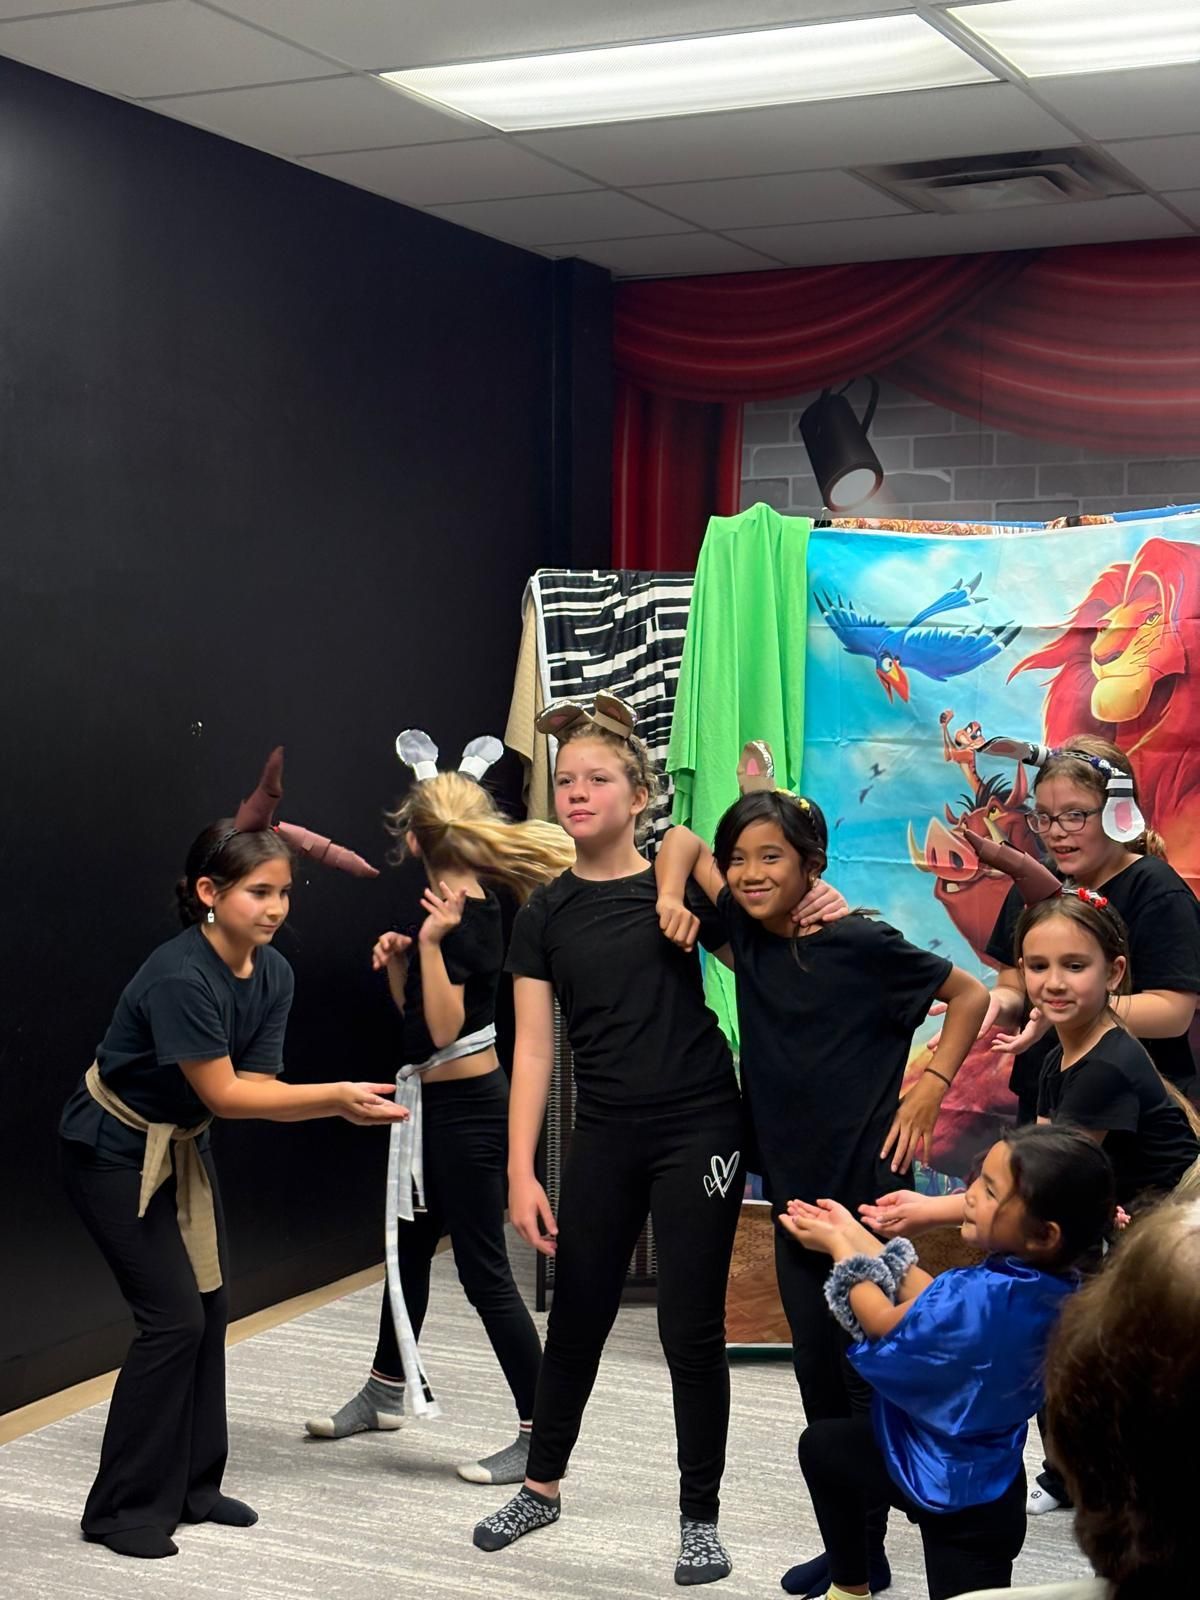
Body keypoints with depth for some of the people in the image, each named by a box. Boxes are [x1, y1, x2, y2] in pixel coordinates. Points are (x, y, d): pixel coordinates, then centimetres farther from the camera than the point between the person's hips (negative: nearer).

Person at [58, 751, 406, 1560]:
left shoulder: (274, 974, -8)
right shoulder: (180, 977, -31)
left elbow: (258, 1085, -10)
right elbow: (223, 1094, -27)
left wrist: (341, 1103, -27)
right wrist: (337, 1093, -30)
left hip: (183, 1148, 8)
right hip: (114, 1152, -8)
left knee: (210, 1309, 6)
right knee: (174, 1316, -11)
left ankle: (192, 1485, 19)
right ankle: (125, 1508, 1)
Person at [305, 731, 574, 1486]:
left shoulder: (462, 916, -19)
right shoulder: (463, 905, 9)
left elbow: (445, 1028, -24)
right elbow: (417, 1012, 16)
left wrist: (431, 941, -30)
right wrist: (398, 960, 0)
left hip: (466, 1108, -10)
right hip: (439, 1104, 10)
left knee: (484, 1270, -6)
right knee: (410, 1246, 22)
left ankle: (541, 1433, 0)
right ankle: (386, 1392, 38)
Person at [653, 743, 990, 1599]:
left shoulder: (860, 944, -13)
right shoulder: (748, 933, 2)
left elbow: (971, 994, -3)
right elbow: (684, 839, 13)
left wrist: (930, 1090, -8)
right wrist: (672, 898, -5)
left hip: (865, 1184, -6)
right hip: (794, 1183, 6)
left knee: (863, 1374, -1)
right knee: (818, 1375, 12)